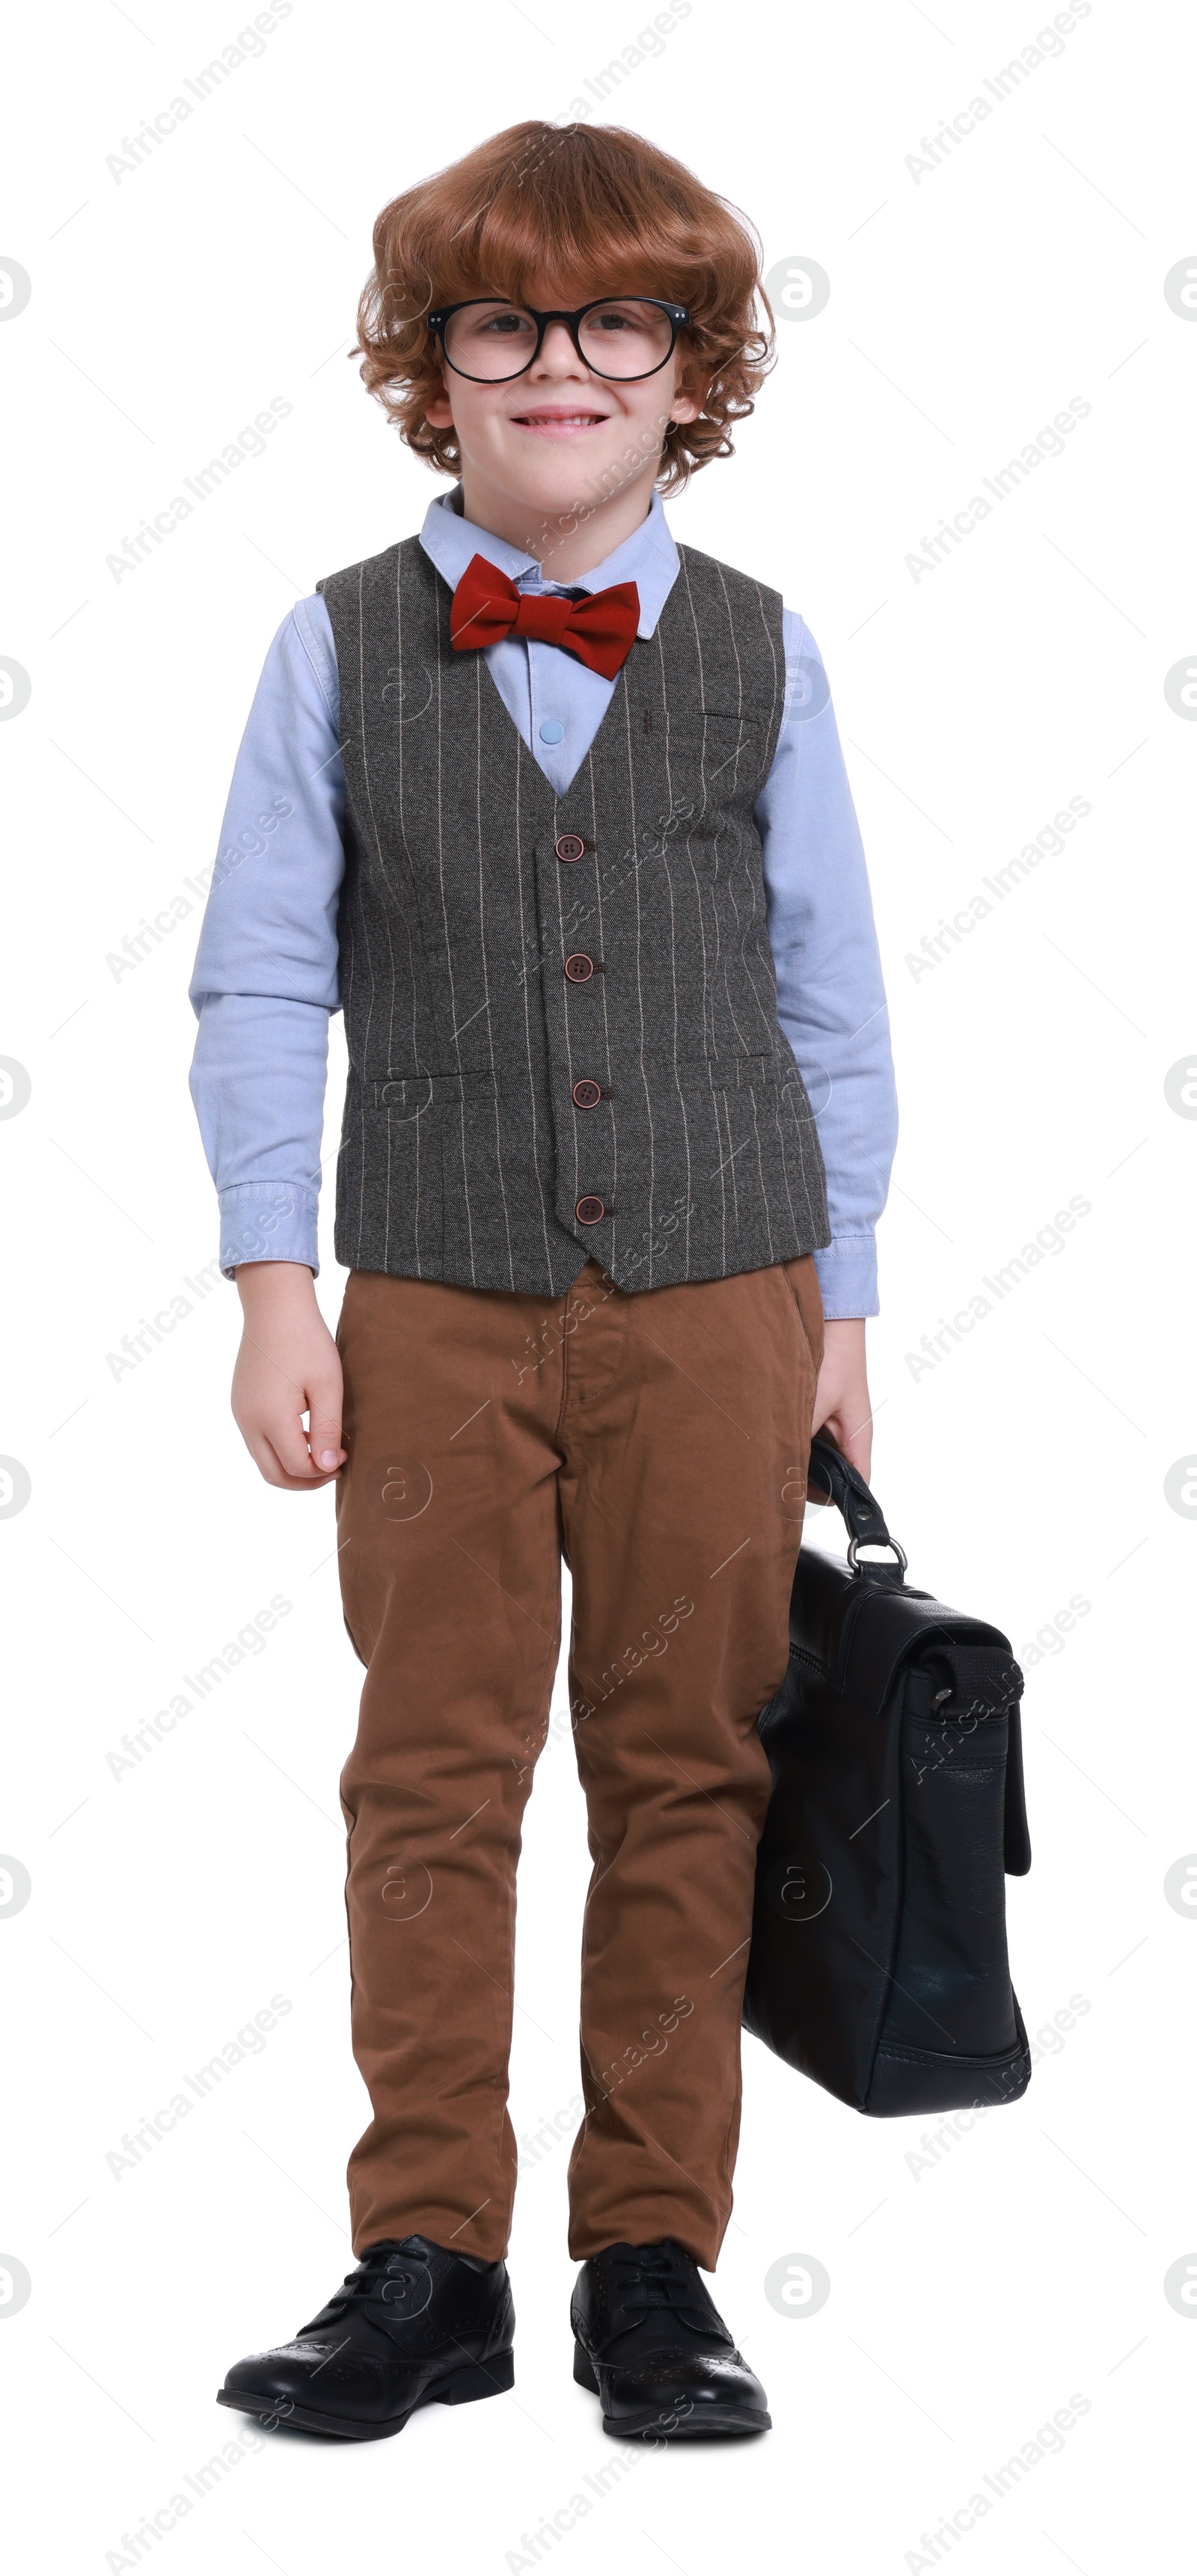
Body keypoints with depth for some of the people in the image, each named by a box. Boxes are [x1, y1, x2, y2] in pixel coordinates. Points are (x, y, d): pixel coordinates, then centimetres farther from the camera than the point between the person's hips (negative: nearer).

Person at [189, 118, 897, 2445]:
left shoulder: (761, 654, 3)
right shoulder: (342, 648, 2)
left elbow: (831, 1002, 7)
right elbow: (260, 985, 2)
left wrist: (843, 1307, 6)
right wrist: (276, 1288, -4)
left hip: (713, 1302, 1)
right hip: (435, 1303, 0)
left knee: (686, 1779, 5)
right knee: (431, 1779, 4)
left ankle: (653, 2262, 16)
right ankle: (426, 2264, 13)